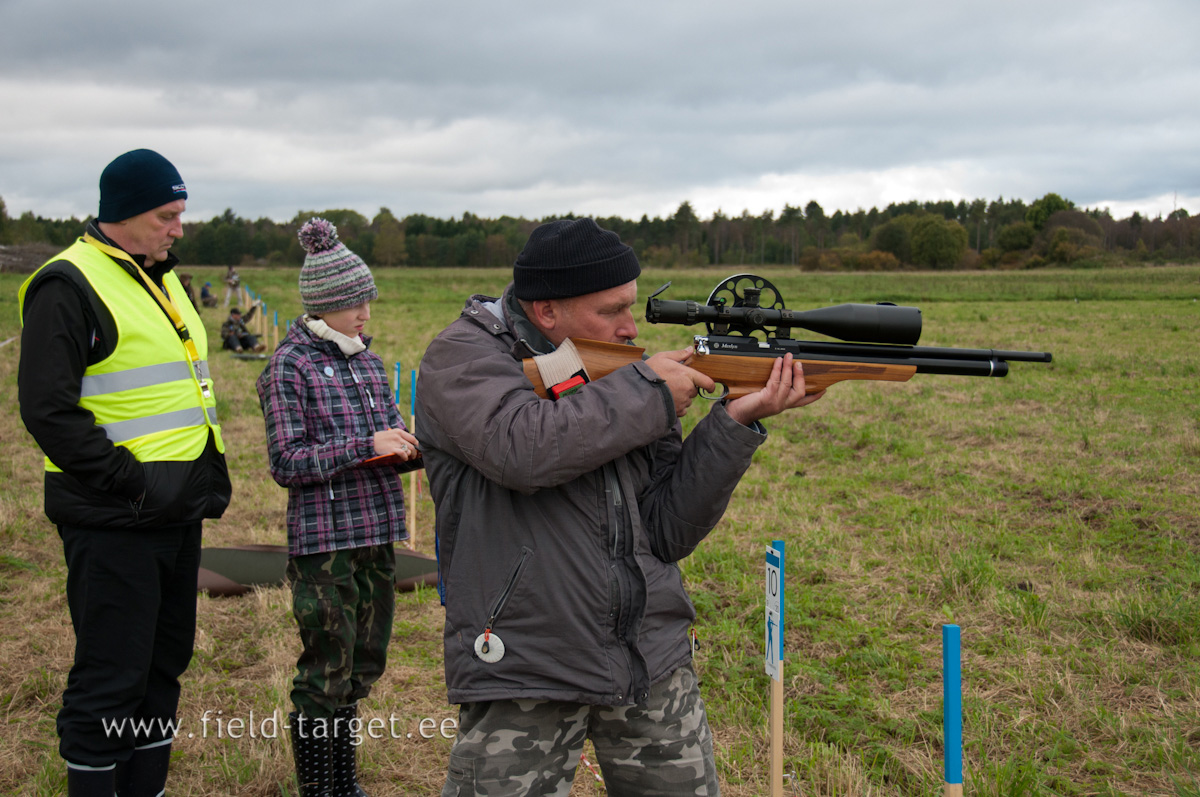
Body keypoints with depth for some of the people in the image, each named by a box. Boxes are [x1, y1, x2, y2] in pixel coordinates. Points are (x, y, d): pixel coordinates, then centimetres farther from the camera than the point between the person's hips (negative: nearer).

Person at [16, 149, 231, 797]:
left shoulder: (162, 279, 16)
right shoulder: (69, 284, -12)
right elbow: (48, 410, -17)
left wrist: (207, 471, 13)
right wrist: (132, 481, -19)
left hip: (178, 513, 9)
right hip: (114, 523, -9)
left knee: (163, 665, 16)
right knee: (110, 679, -1)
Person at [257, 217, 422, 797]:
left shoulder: (368, 360, 11)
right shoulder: (291, 365, -8)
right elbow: (286, 463, -13)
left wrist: (411, 450, -5)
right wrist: (366, 446, -19)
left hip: (377, 536, 6)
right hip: (324, 540, -6)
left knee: (363, 668, 15)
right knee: (326, 676, 1)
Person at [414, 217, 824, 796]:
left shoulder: (624, 377, 7)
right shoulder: (462, 357, -6)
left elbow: (666, 532, 2)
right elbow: (524, 449, -28)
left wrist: (737, 421, -8)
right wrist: (646, 390, -16)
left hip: (654, 667, 5)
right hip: (524, 680, -4)